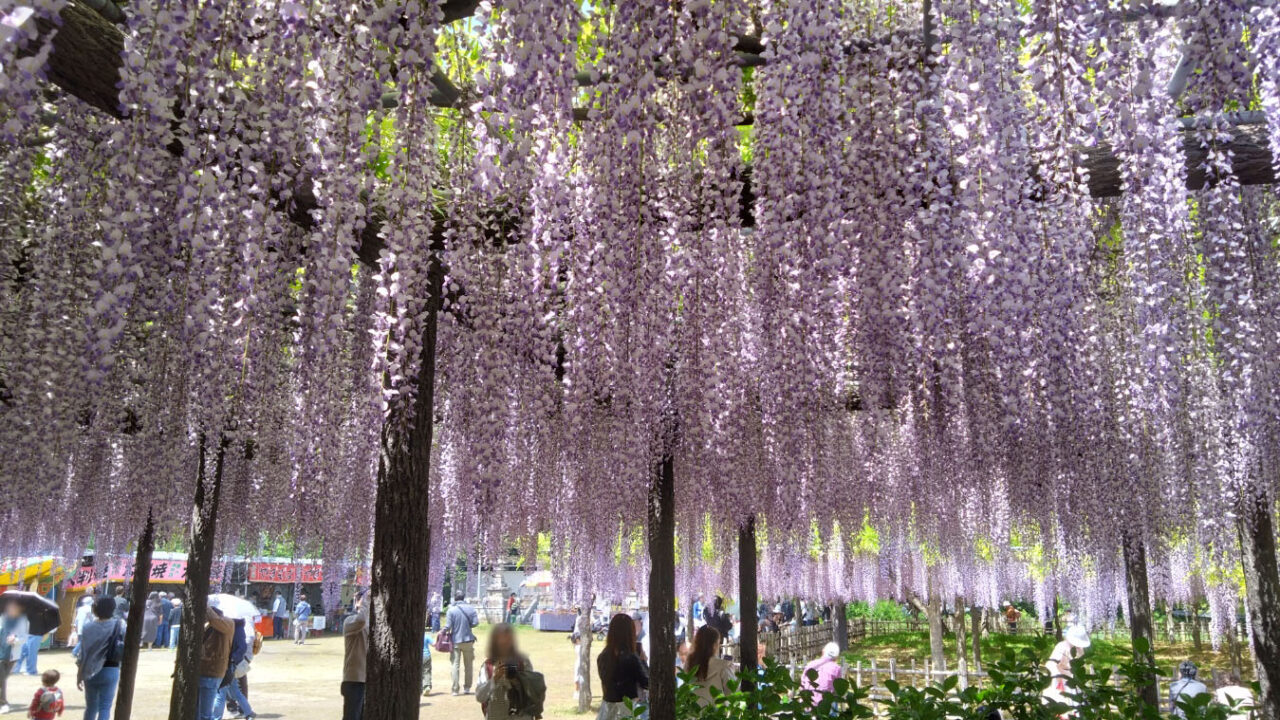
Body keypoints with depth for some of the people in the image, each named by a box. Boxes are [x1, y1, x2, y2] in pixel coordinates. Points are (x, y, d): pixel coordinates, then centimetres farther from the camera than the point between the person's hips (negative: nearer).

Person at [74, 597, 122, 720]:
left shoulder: (88, 627, -3)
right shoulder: (119, 626, -6)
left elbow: (82, 654, -1)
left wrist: (79, 675, 7)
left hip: (90, 672, 2)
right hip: (110, 671, -2)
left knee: (90, 707, 17)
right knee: (104, 708, 2)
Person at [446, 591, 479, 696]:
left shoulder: (451, 610, -9)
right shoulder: (470, 609, -1)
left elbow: (448, 626, -13)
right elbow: (476, 622, -5)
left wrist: (443, 632, 6)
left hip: (455, 641, -2)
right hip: (468, 640, 2)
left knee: (455, 665, 4)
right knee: (468, 665, 13)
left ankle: (455, 690, 2)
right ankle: (467, 688, 17)